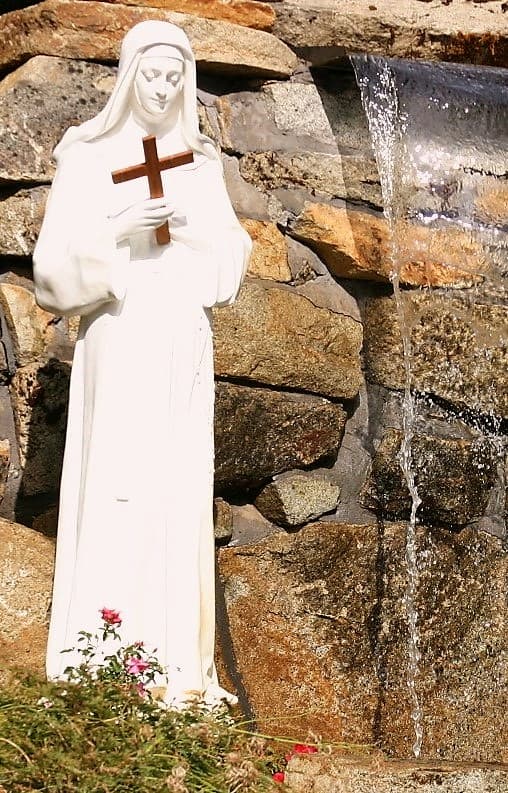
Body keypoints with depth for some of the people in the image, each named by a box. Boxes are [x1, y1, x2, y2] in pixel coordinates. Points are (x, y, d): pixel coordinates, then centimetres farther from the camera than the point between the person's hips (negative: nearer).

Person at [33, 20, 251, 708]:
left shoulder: (201, 162, 13)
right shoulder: (88, 159, 1)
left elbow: (230, 260, 11)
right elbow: (55, 261, -4)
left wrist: (194, 225, -8)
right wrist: (118, 231, -19)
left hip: (184, 346, 4)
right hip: (119, 342, -4)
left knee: (180, 491, 3)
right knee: (114, 491, -8)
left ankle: (175, 663, 9)